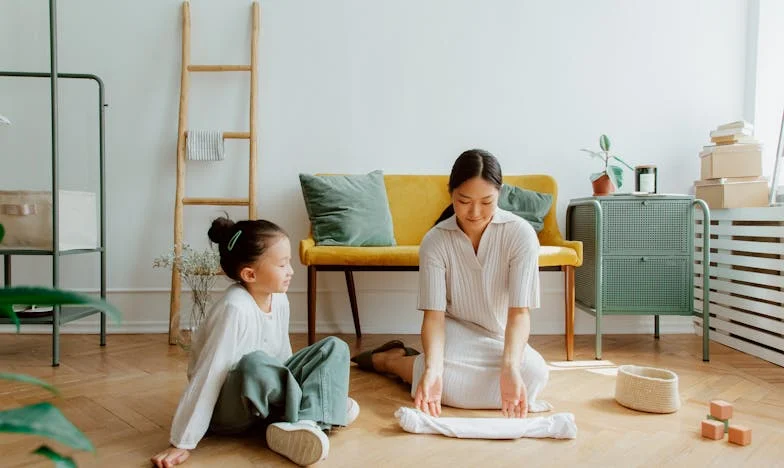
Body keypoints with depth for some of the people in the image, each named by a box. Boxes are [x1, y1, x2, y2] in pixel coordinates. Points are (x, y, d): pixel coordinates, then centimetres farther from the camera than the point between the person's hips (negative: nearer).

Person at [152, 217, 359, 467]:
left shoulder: (279, 299, -5)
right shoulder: (236, 309, -27)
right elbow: (207, 378, -28)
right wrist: (182, 444, -27)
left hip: (265, 393, 8)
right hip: (226, 409, -7)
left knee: (335, 347, -3)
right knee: (254, 365, -40)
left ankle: (302, 422, -24)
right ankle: (317, 410, -15)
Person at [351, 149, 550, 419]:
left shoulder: (520, 234, -18)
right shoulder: (435, 241, -16)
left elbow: (519, 312, -24)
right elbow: (434, 315, -20)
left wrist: (510, 367, -41)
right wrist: (432, 368, -38)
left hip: (500, 338, 2)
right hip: (455, 332, -2)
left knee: (535, 373, -31)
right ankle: (389, 359, 0)